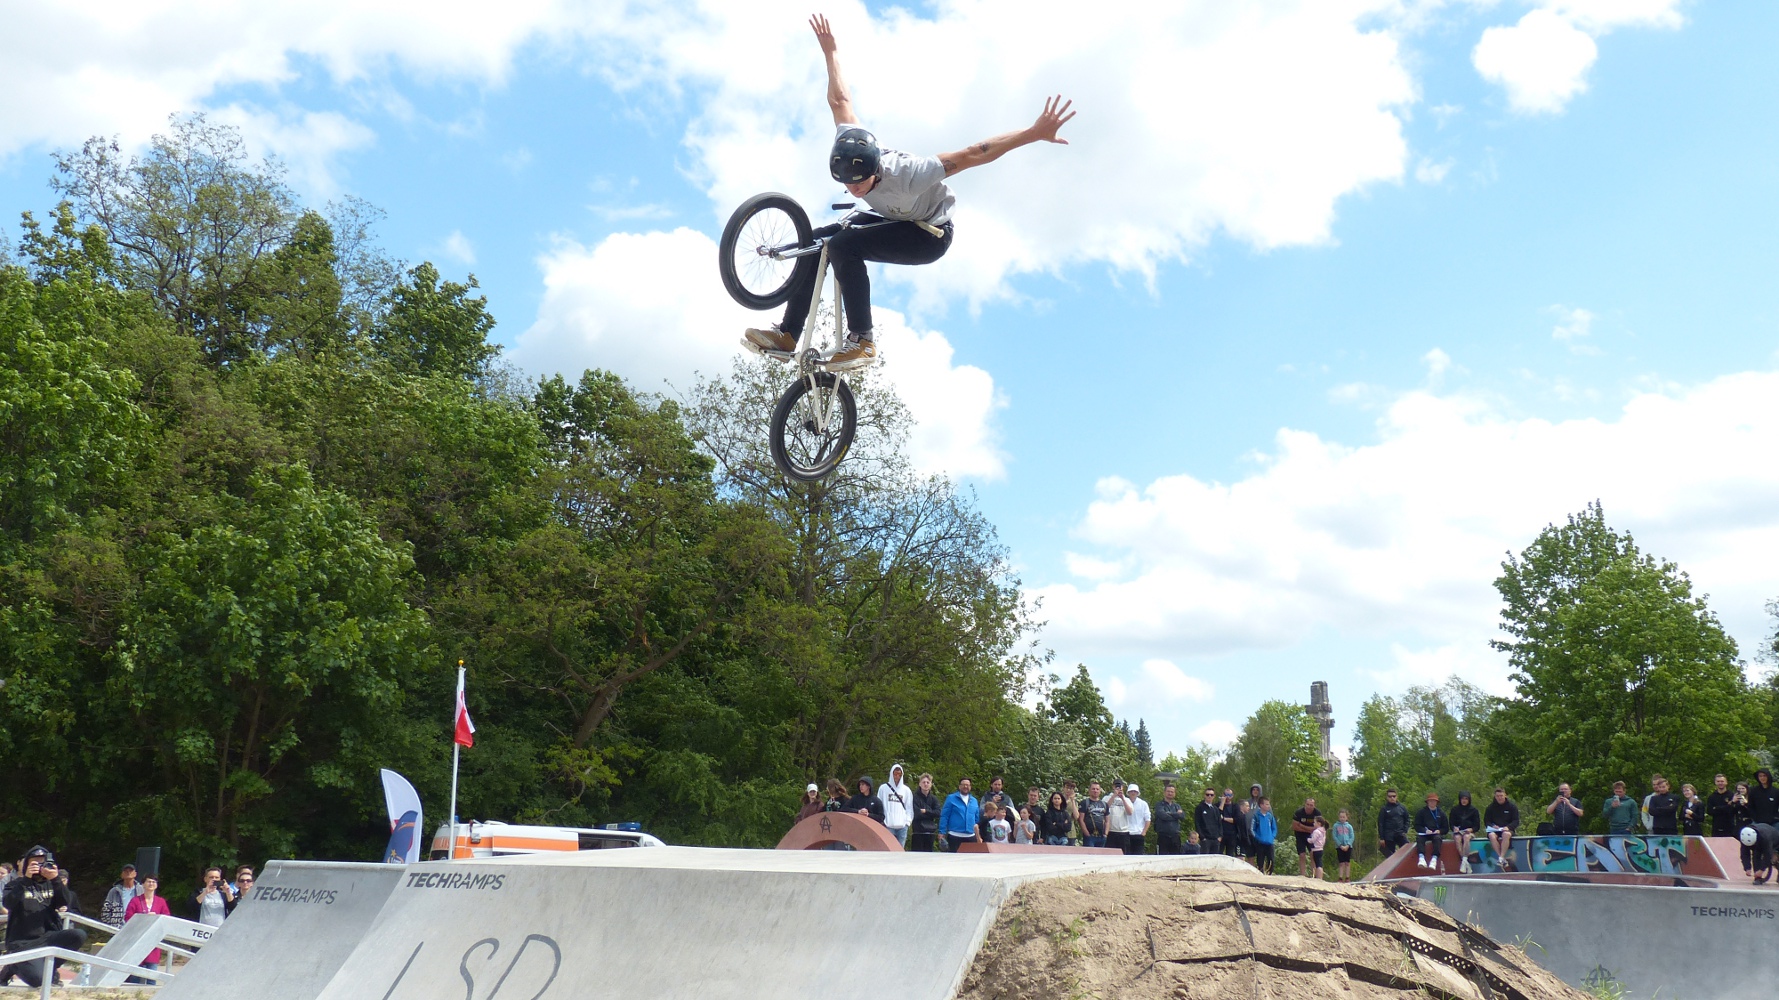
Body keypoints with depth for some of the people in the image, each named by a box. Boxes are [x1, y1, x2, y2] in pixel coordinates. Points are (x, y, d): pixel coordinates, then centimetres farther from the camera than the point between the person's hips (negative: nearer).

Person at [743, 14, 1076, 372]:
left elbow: (971, 155, -41)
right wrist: (830, 52, 11)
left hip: (930, 235, -8)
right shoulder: (849, 149, -20)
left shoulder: (905, 174, -39)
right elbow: (840, 100, -3)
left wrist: (1036, 133, -43)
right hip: (895, 221, 8)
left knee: (843, 246, -29)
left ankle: (861, 341, -23)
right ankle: (787, 335, -2)